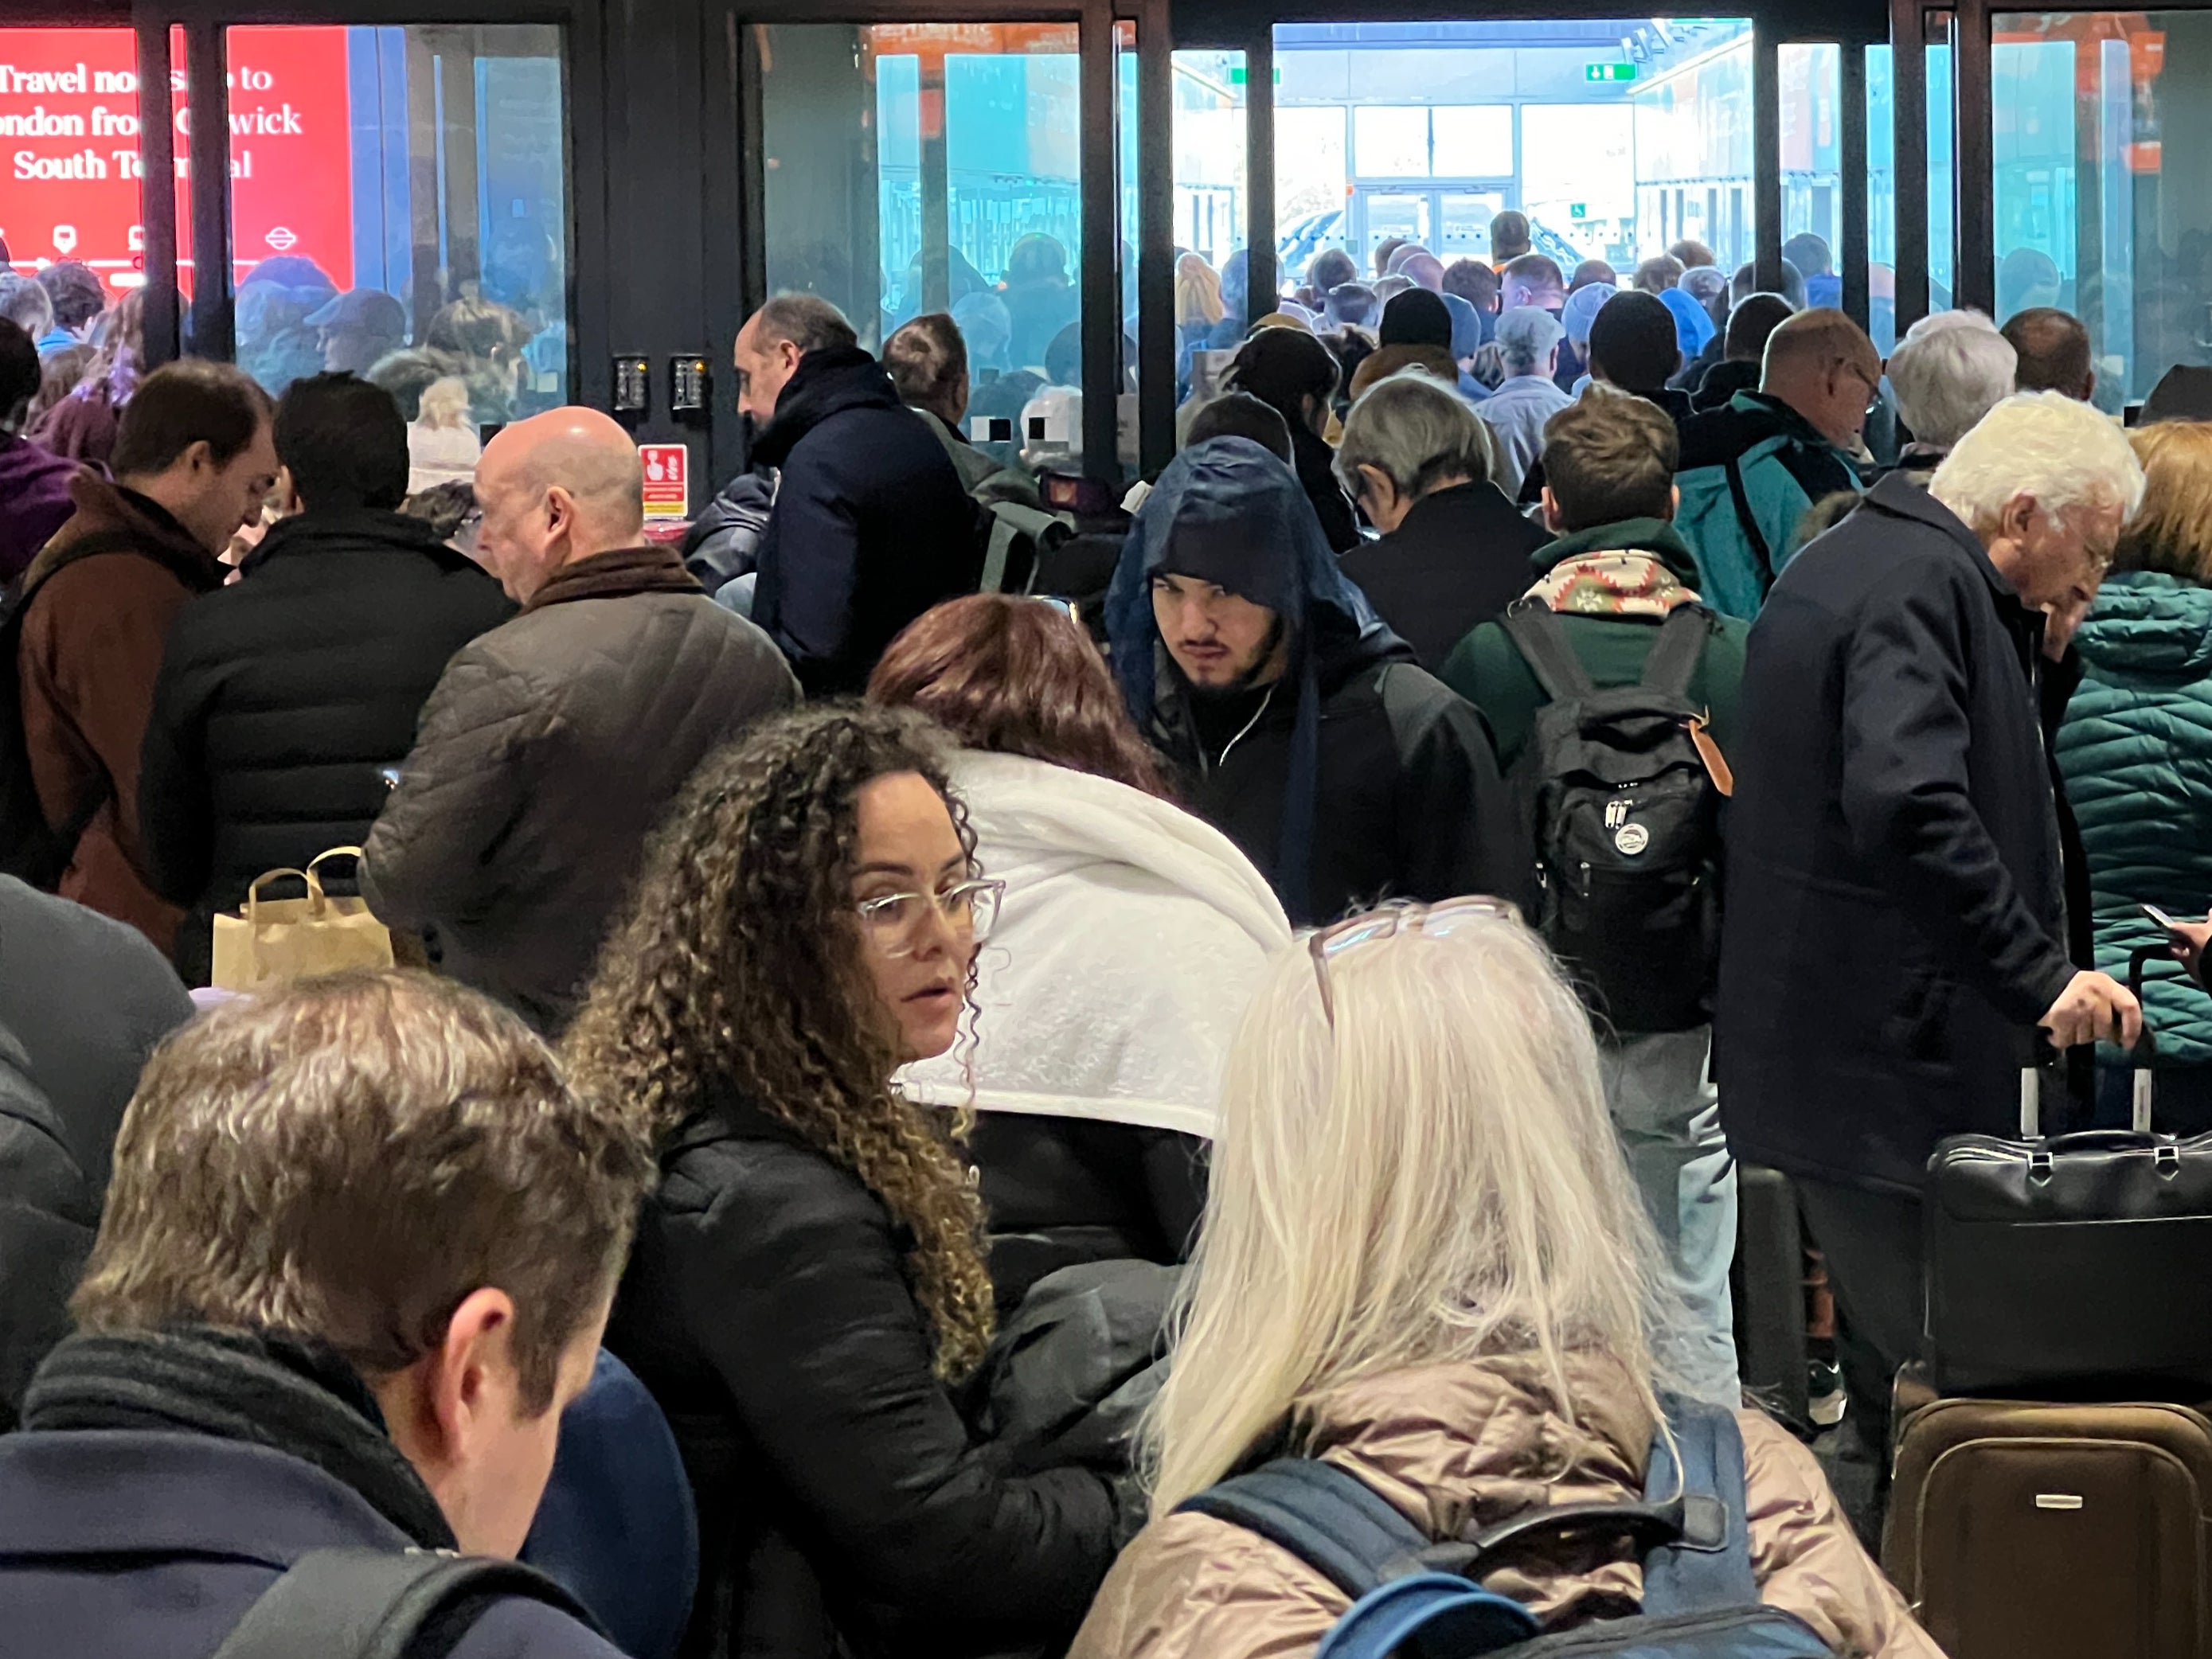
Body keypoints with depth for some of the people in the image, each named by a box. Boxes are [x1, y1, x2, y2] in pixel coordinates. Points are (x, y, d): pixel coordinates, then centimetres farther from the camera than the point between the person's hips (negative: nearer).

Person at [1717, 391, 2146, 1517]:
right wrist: (2038, 975, -27)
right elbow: (1909, 806, -31)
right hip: (1886, 1063, -11)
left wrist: (2024, 632, 13)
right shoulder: (1921, 585, -17)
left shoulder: (1846, 559, 17)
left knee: (1890, 1372, 17)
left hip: (1815, 1039, 11)